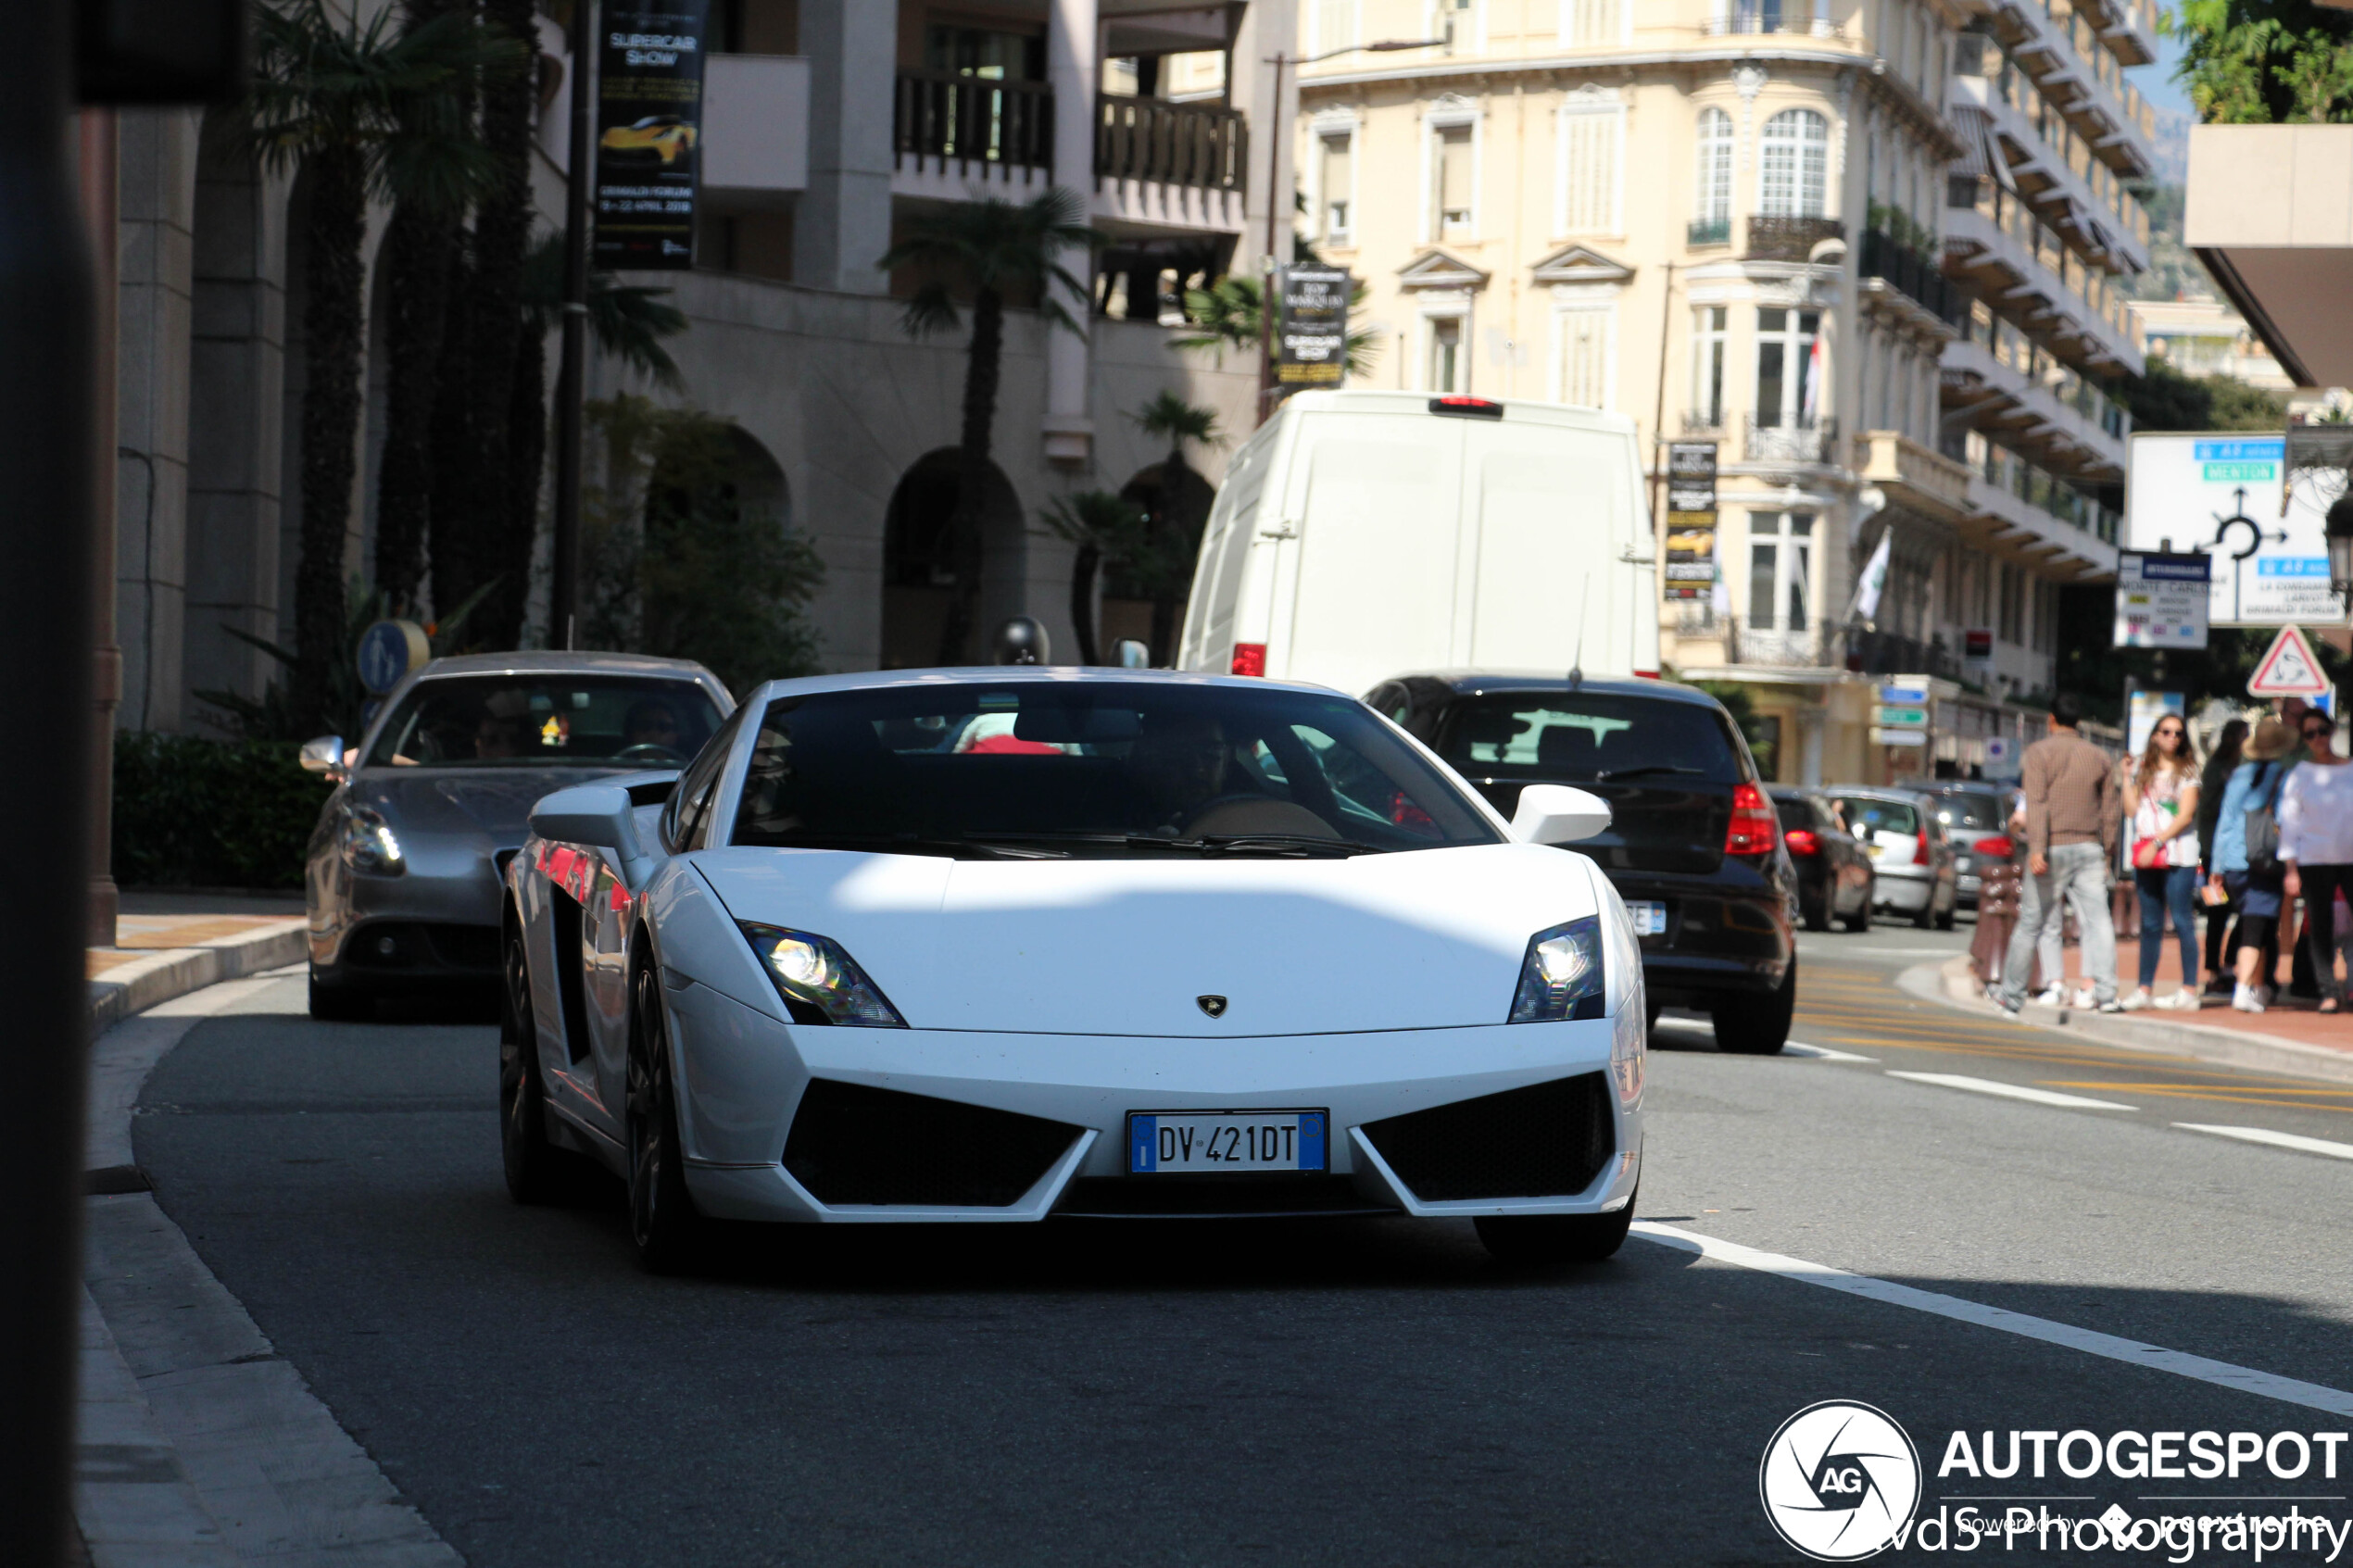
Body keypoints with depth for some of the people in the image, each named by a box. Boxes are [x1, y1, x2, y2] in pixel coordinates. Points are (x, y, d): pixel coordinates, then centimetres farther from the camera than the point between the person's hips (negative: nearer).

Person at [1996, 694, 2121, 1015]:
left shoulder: (2040, 752, -2)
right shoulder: (2099, 756, 11)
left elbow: (2037, 803, -13)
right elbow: (2109, 811, 12)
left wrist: (2036, 848, -20)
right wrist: (2107, 856, 19)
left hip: (2053, 848, -3)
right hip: (2089, 849, 3)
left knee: (2030, 923, 5)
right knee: (2097, 920, -3)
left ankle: (2011, 997, 13)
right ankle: (2105, 993, -18)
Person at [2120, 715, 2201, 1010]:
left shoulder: (2187, 770, 1)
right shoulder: (2143, 770, 15)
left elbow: (2185, 815, -7)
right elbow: (2131, 810, 10)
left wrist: (2157, 843, -13)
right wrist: (2126, 778, 3)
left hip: (2178, 855, -5)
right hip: (2145, 854, 5)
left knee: (2182, 920, -7)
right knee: (2150, 924, 7)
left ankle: (2189, 989, -7)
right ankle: (2144, 988, 8)